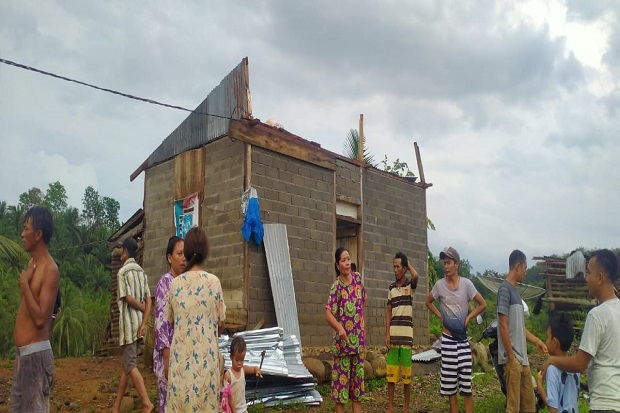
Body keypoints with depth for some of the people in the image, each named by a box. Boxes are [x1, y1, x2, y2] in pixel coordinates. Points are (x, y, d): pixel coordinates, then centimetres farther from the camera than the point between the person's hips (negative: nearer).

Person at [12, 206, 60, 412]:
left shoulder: (50, 269, -17)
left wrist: (24, 283, -18)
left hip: (35, 354, -10)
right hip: (21, 352, 10)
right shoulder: (32, 262, 11)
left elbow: (40, 318, -24)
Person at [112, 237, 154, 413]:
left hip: (129, 323, -7)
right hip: (138, 323, 7)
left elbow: (128, 298, -17)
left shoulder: (123, 271, -9)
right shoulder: (141, 272, 12)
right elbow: (148, 300, 5)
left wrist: (142, 308, -1)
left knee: (130, 365, -6)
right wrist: (144, 323, -1)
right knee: (126, 363, 13)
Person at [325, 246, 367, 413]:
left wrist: (363, 330, 13)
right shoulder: (336, 286, -14)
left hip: (358, 338, 5)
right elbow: (328, 314, -23)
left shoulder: (358, 278, 2)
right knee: (342, 375, 1)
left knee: (358, 374, 13)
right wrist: (339, 328, -40)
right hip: (342, 339, -5)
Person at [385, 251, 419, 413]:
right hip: (393, 335, 3)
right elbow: (388, 312, 10)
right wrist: (387, 334, 1)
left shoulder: (410, 285, -1)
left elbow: (416, 275, -26)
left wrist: (409, 264, -6)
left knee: (406, 374, 4)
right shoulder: (391, 287, 10)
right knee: (390, 373, 6)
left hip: (406, 335, -3)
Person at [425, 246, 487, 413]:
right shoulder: (439, 285, -2)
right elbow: (428, 302, 14)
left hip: (463, 338, -1)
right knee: (450, 383, 5)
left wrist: (468, 318, -5)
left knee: (466, 383, -1)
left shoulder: (466, 284, -5)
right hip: (448, 338, 1)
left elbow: (483, 304, 3)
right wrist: (440, 316, 2)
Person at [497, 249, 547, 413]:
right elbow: (503, 326, -17)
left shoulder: (515, 290, 16)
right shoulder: (505, 289, -12)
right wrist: (511, 357, -17)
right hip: (513, 359, -9)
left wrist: (537, 341, 23)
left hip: (522, 358, 9)